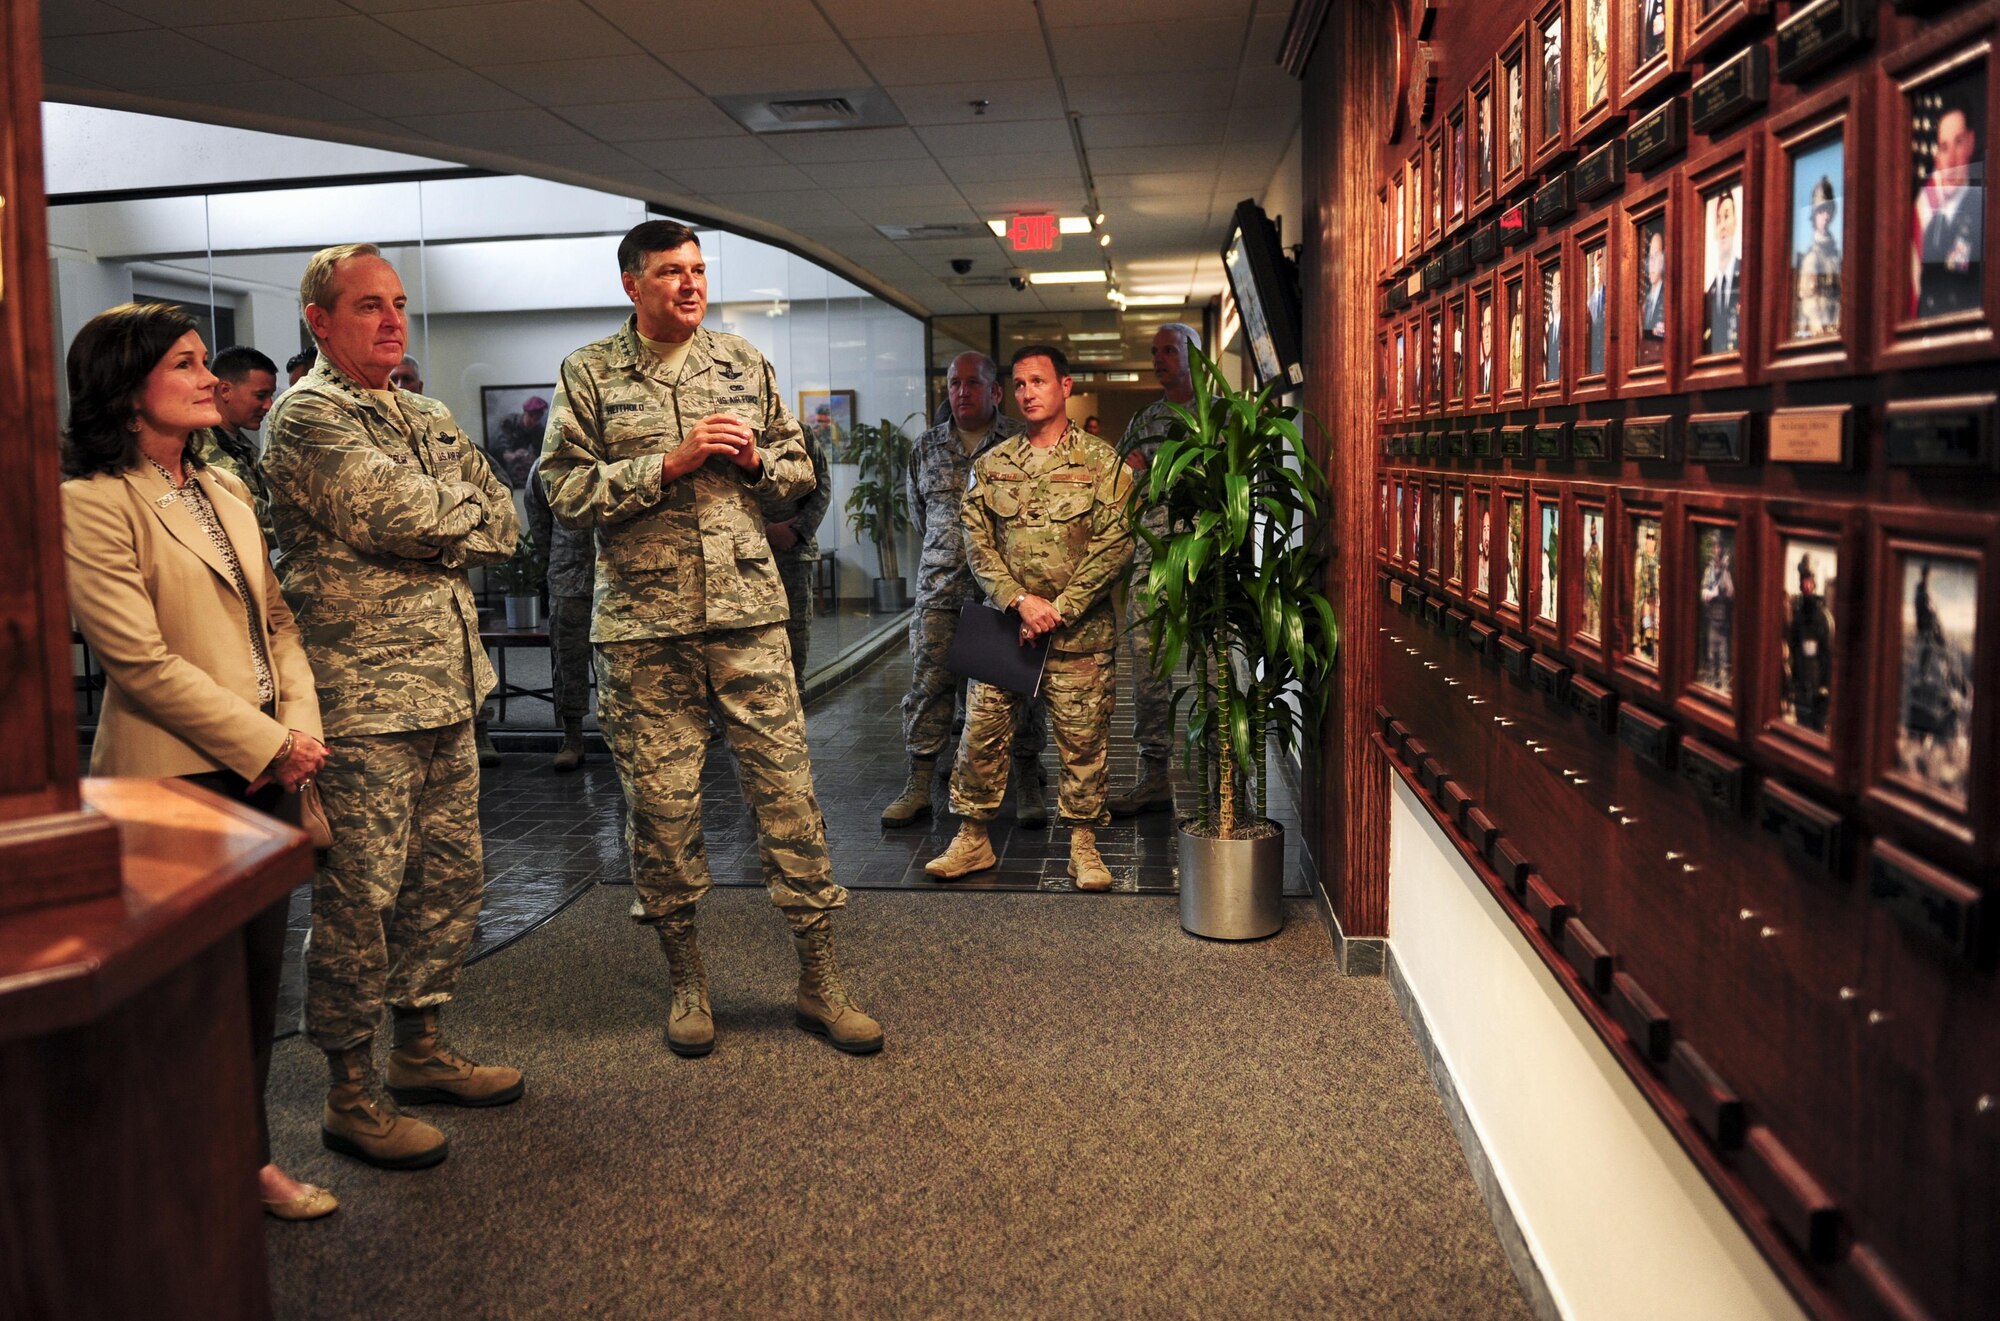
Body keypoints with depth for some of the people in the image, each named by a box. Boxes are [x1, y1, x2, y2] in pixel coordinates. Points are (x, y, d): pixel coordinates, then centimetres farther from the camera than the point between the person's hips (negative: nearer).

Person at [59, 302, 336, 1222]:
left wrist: (299, 725, -3)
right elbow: (140, 661, -17)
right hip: (176, 777, -7)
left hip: (259, 768, 7)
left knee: (258, 972, 14)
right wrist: (267, 743, -14)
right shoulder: (93, 501, -12)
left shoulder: (225, 490, 14)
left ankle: (246, 1157, 28)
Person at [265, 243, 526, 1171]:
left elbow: (502, 527, 10)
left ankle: (420, 1049, 30)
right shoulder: (307, 418, -9)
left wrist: (435, 529, -9)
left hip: (445, 686, 8)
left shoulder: (429, 418, 17)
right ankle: (350, 1094, 12)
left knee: (450, 878, 14)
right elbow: (401, 514, -21)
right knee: (360, 897, -1)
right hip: (362, 698, -8)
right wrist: (466, 502, -2)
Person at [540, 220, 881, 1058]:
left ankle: (819, 980, 12)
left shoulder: (743, 362, 12)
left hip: (747, 611, 2)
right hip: (642, 623, -2)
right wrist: (672, 462, -13)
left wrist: (755, 459, -4)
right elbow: (565, 491, -5)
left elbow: (799, 465, 18)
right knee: (660, 804, 5)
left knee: (787, 792, 1)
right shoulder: (589, 374, 3)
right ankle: (686, 977, 24)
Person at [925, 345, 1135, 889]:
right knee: (982, 731, 3)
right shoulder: (991, 465, 9)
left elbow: (1114, 549, -6)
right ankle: (974, 839, 15)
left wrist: (1059, 609, -12)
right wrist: (1020, 601, -10)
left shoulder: (1102, 462, 0)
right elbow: (977, 544, 5)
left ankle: (1083, 844, 15)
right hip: (1006, 623, 3)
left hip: (1080, 630, -2)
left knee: (1082, 739, 2)